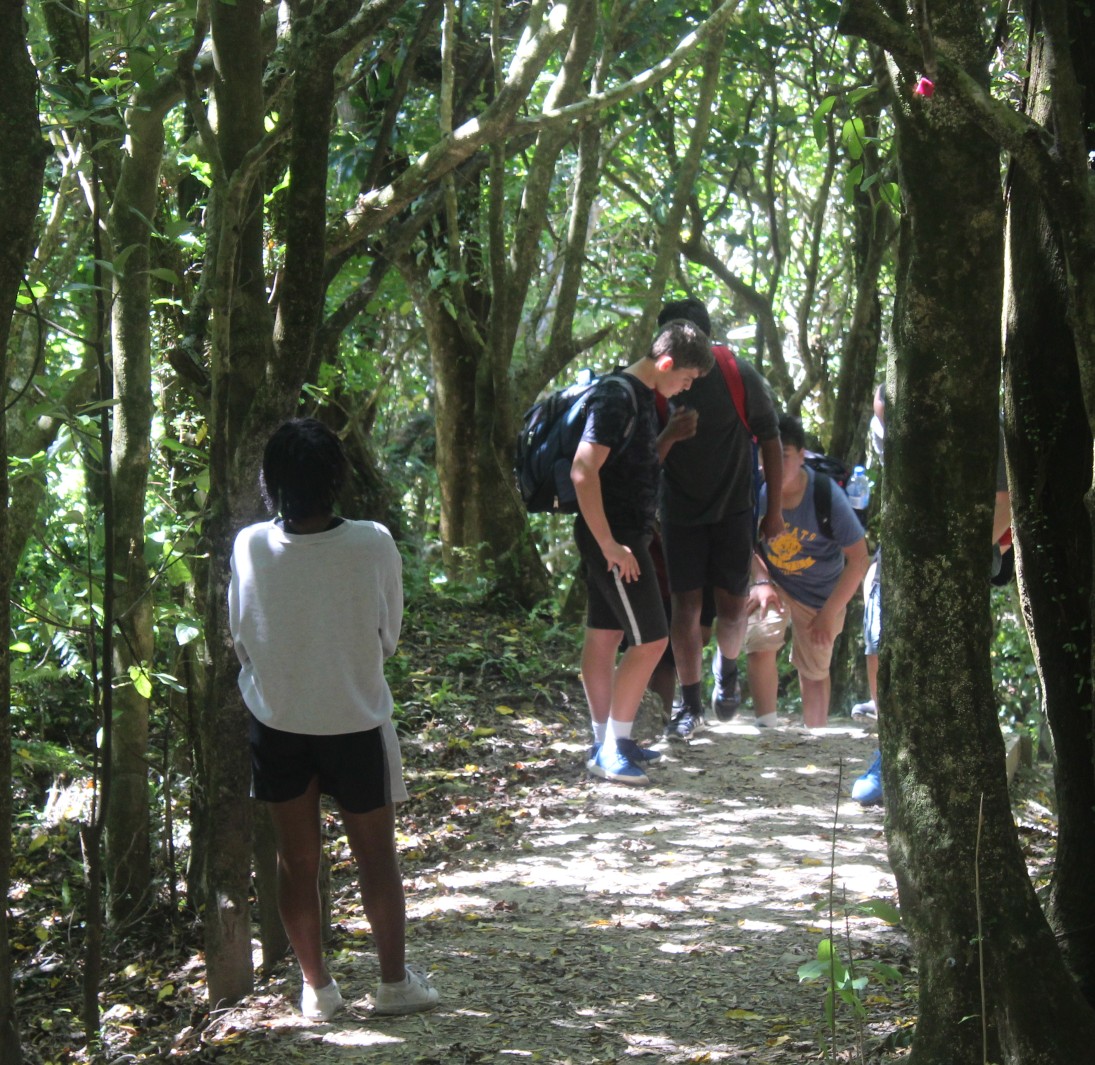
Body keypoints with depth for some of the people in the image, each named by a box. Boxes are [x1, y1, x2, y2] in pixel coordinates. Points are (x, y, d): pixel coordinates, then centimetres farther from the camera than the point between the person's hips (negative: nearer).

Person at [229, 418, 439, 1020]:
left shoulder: (250, 547, -16)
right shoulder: (373, 545, -20)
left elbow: (241, 640, -3)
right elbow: (388, 637, -6)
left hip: (277, 724, 1)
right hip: (355, 722, -1)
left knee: (297, 859, 14)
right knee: (376, 855, 15)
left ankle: (316, 987, 24)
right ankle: (393, 981, 24)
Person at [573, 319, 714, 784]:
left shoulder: (641, 397, 13)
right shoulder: (617, 399, -19)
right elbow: (584, 472, -25)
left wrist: (670, 436, 10)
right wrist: (610, 546, -24)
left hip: (623, 535, 10)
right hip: (613, 538, -10)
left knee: (604, 635, 14)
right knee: (651, 639, -8)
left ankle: (606, 743, 21)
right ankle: (612, 748, -2)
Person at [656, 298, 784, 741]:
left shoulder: (739, 377, -13)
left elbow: (770, 440, -4)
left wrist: (774, 509, -2)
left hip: (733, 508, -1)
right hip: (681, 510, 1)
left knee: (731, 607, 0)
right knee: (685, 606, -3)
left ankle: (727, 670, 32)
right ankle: (691, 705, 8)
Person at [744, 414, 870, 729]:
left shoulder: (826, 495, -27)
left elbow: (858, 558, -18)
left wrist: (829, 612, -18)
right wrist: (761, 581, -22)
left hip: (820, 593, -1)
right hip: (773, 581, 1)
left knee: (814, 671, 12)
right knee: (759, 645, -23)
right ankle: (767, 728, -9)